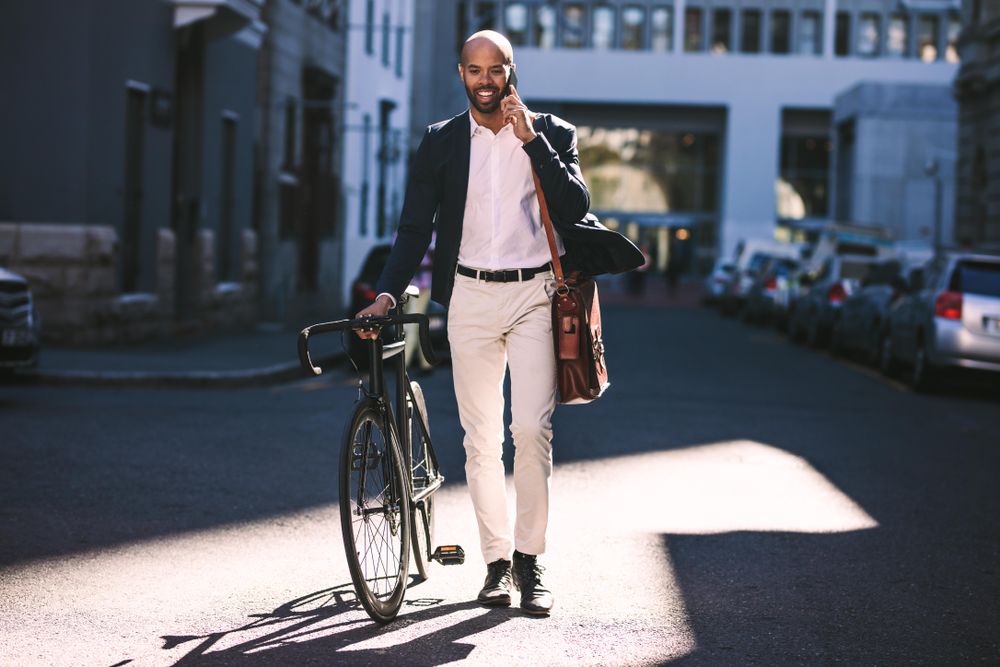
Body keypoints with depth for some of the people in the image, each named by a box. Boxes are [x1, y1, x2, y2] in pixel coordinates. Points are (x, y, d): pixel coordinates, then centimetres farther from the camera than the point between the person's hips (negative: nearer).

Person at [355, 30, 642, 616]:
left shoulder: (551, 134, 5)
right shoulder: (441, 142, 9)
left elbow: (575, 207, -8)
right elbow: (415, 227, 7)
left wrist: (532, 139, -13)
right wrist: (388, 293, -6)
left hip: (534, 295, -2)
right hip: (470, 298, 2)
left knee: (533, 429, -11)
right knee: (481, 437, 3)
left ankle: (530, 560, 0)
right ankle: (496, 561, 12)